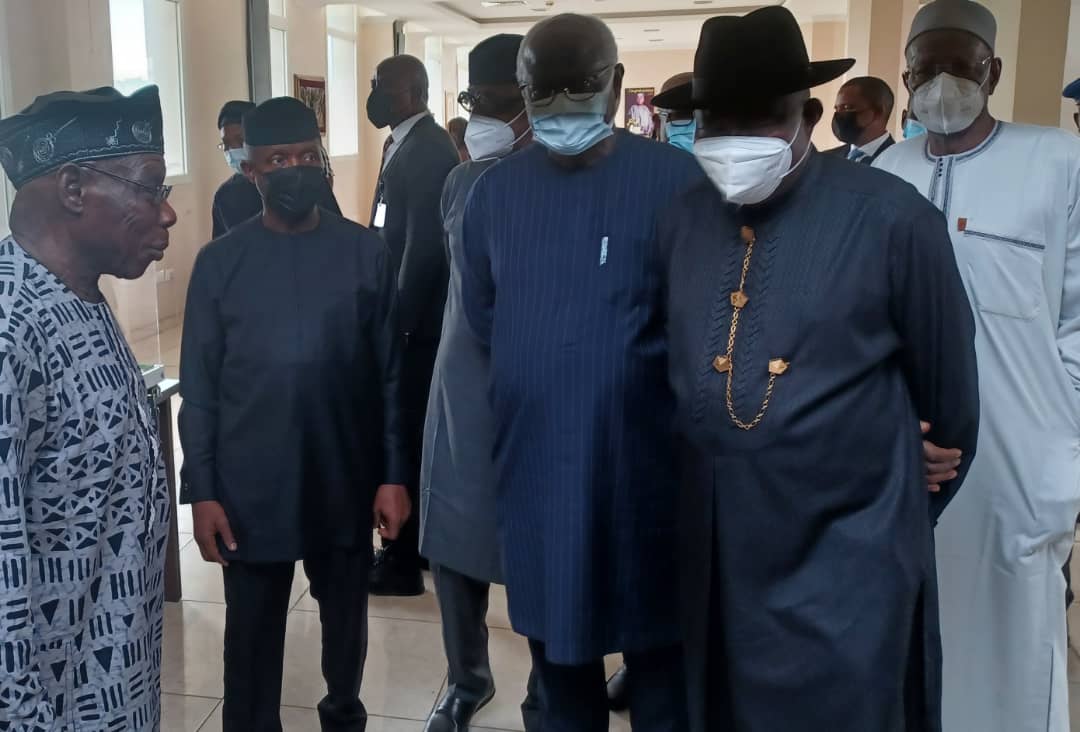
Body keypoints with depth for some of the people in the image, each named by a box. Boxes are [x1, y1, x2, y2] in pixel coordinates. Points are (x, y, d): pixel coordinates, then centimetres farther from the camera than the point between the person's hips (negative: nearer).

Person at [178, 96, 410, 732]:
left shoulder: (367, 253, -3)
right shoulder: (220, 263, -3)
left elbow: (391, 374, -1)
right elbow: (199, 387, 0)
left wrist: (394, 474, -3)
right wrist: (201, 491, -4)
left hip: (347, 482, 1)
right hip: (250, 489, -1)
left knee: (346, 615, 19)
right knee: (252, 632, 10)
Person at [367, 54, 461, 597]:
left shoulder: (427, 149, -17)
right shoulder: (409, 144, 14)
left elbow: (424, 247, -22)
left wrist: (396, 322, -18)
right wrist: (390, 315, 15)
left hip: (417, 322, -9)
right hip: (408, 315, 9)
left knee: (406, 435, -1)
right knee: (409, 432, 16)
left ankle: (405, 560, 11)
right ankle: (412, 545, 29)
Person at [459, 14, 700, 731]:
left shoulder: (677, 181, -10)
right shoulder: (494, 189, 5)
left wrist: (626, 370, -6)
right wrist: (535, 381, 1)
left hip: (644, 465, -3)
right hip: (533, 464, 4)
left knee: (658, 656, 14)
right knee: (556, 655, 20)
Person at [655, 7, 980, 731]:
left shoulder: (892, 218, -11)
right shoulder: (680, 221, 1)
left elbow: (948, 392, -1)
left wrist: (909, 515, 12)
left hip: (846, 556, -4)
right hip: (711, 552, 4)